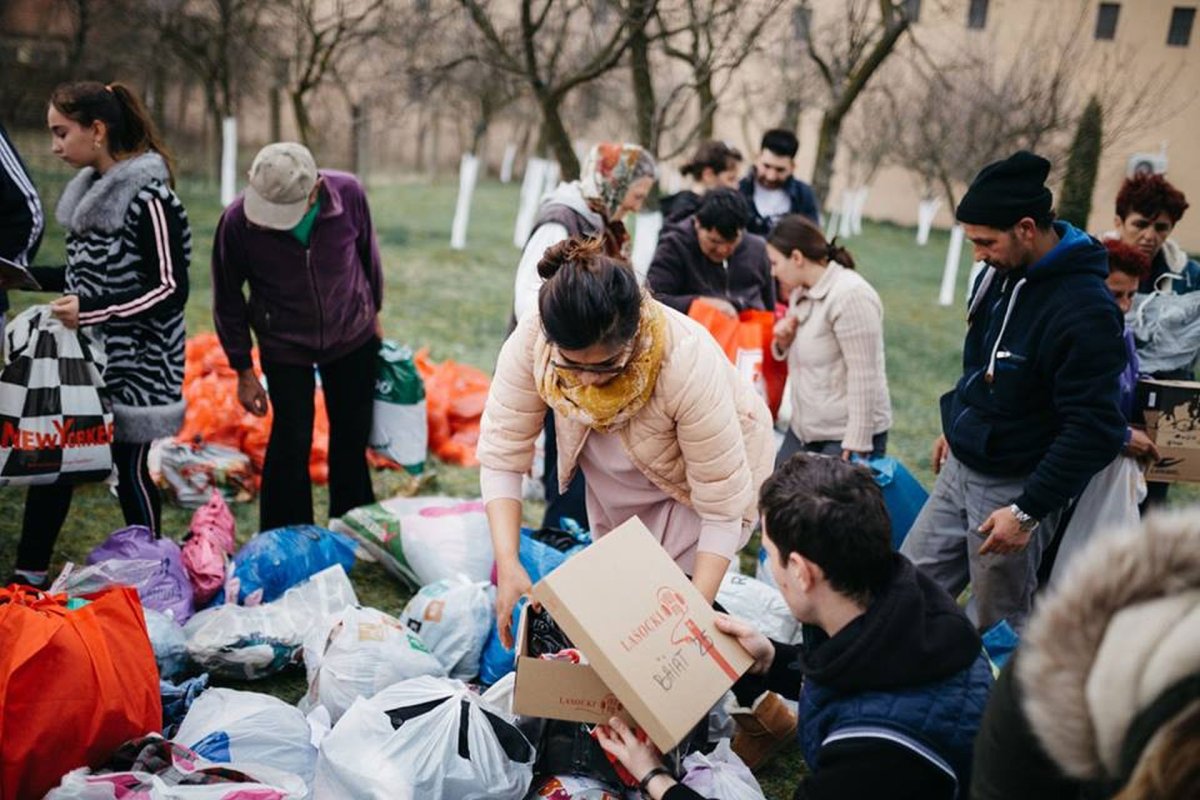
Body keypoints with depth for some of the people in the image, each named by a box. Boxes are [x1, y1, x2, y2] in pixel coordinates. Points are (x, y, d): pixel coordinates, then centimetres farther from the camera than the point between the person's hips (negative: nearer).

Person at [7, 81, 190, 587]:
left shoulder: (150, 199, -16)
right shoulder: (91, 191, 10)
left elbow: (171, 290, -18)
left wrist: (91, 311, -25)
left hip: (134, 363, -8)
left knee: (130, 469, 3)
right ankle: (28, 578, 20)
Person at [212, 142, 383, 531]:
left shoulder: (348, 193, -23)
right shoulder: (237, 222, -25)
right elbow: (228, 299, -9)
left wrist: (373, 312, 13)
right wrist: (244, 371, -4)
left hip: (353, 338, 2)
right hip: (285, 349, -2)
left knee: (352, 440, 13)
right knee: (291, 444, -3)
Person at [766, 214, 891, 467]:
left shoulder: (851, 295, -17)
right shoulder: (801, 292, 10)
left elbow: (863, 377, -20)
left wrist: (856, 444, -20)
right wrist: (783, 342, -2)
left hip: (846, 436, -9)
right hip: (803, 428, 9)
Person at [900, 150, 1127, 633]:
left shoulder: (1085, 310, -24)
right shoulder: (999, 273, 2)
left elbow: (1094, 431, -24)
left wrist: (1029, 511, -23)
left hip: (1013, 487, -8)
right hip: (960, 469, 8)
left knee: (995, 631, 5)